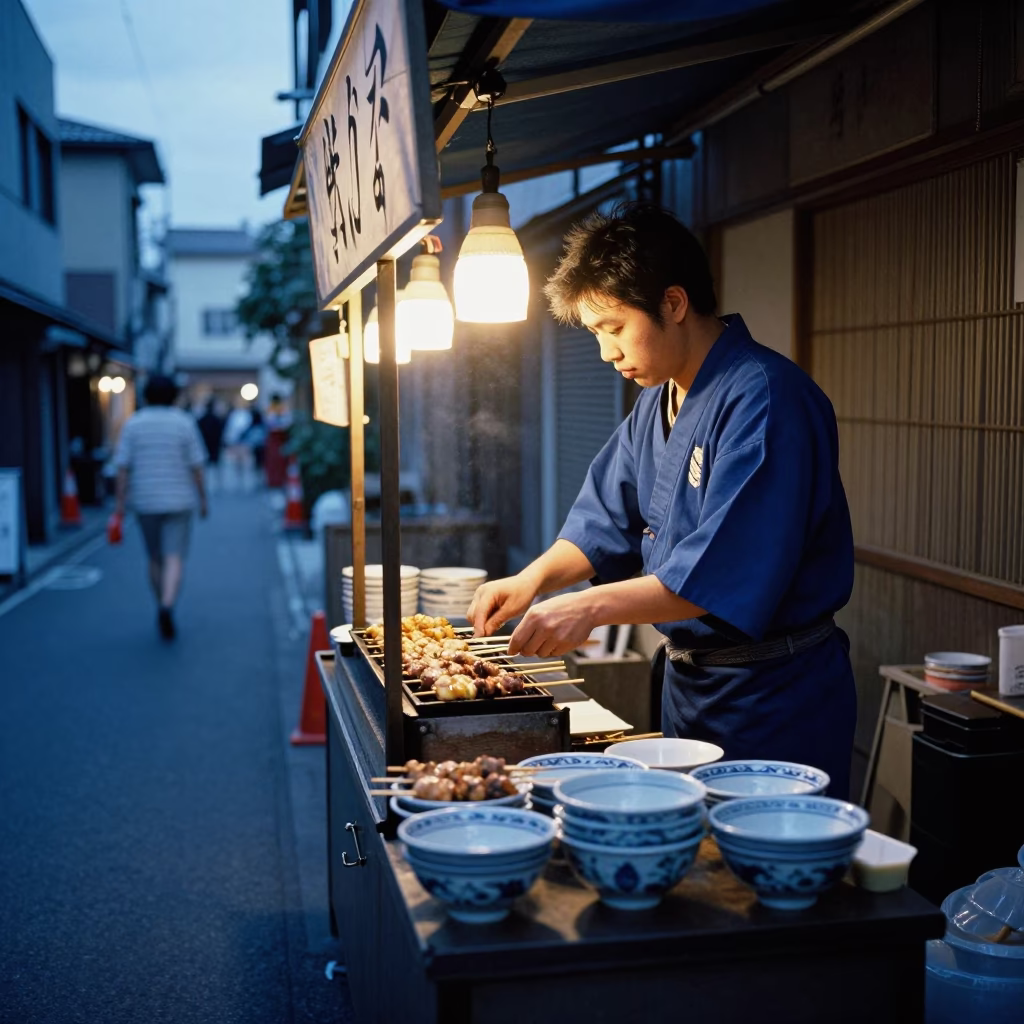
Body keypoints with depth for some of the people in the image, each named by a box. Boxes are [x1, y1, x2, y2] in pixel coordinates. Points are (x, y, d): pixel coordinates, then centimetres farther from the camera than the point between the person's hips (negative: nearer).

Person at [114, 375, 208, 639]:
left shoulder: (133, 424, 0)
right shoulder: (184, 422, -3)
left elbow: (123, 467, -4)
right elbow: (195, 466, -4)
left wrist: (121, 502, -1)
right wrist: (203, 498, 5)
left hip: (145, 502, 2)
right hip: (178, 501, -2)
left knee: (155, 559, 17)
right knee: (175, 559, -7)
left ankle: (163, 608, 27)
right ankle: (167, 607, -27)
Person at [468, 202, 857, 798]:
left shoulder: (765, 398, -21)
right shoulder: (657, 403, 9)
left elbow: (728, 571, -29)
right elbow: (609, 521, 14)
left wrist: (592, 606, -28)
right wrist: (534, 578, -4)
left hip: (776, 698, -8)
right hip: (688, 679, 9)